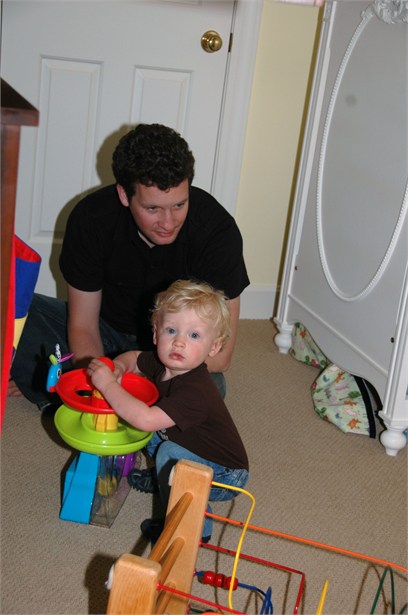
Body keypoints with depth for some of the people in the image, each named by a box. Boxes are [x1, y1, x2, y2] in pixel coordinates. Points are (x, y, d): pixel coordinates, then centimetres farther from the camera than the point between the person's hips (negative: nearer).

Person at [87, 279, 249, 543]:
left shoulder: (195, 392, -36)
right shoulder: (162, 364, -10)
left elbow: (146, 419, -46)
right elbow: (134, 357, 10)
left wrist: (109, 385, -40)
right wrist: (118, 366, -13)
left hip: (226, 477, -8)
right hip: (195, 456, 9)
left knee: (170, 453, -30)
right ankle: (163, 479, 20)